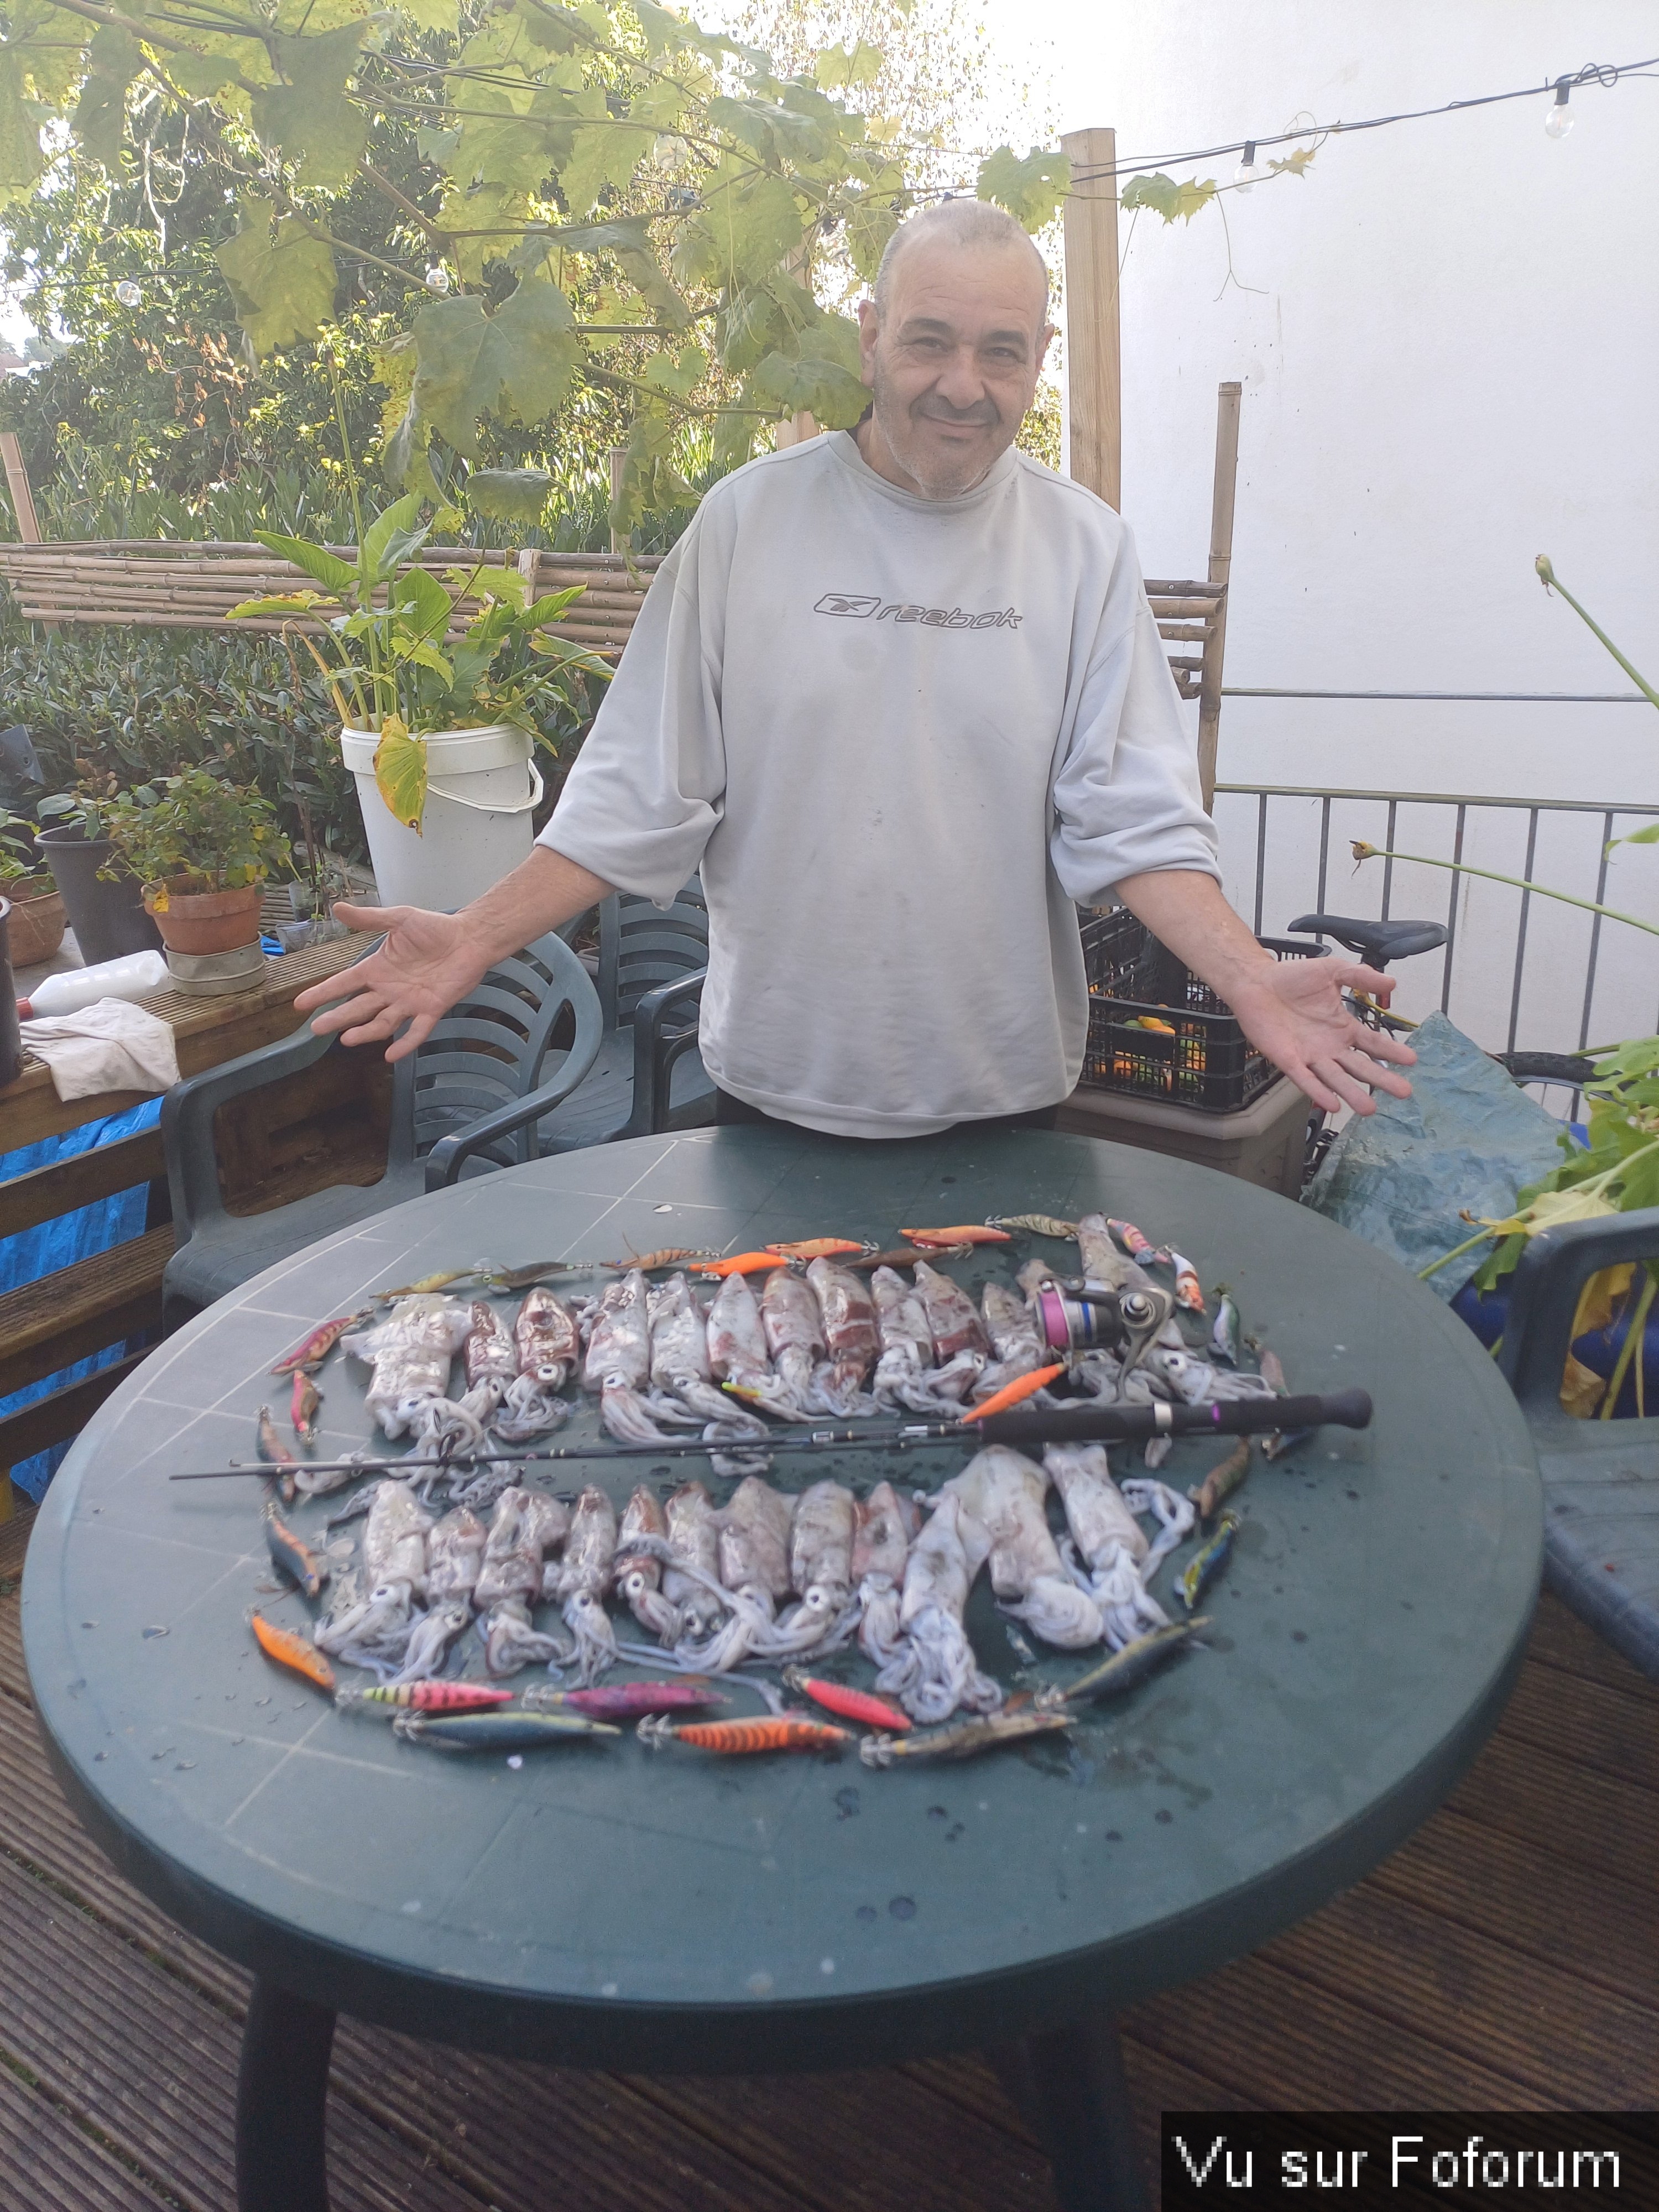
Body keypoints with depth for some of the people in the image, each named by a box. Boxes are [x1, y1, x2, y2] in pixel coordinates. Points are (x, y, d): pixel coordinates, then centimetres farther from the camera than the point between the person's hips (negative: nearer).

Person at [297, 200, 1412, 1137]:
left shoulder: (1086, 549, -1)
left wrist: (1250, 978, -20)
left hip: (1004, 1095, 1)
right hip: (778, 1083, 0)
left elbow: (1132, 821, -6)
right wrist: (482, 935, -12)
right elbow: (644, 794, -3)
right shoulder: (747, 520, -3)